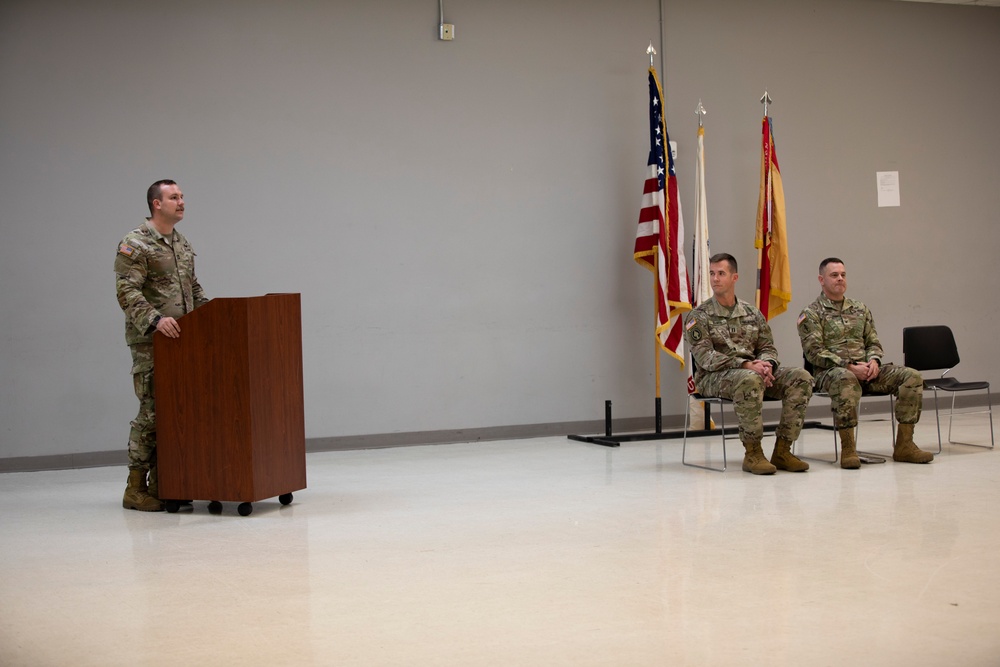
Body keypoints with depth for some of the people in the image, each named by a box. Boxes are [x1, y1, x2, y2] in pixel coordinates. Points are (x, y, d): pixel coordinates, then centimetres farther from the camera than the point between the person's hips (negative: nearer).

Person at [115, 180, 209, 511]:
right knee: (152, 412, -9)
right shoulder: (135, 244, -8)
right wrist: (155, 320, -29)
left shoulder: (183, 245, 17)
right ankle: (135, 489, -1)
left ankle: (161, 483, 13)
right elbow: (127, 292, -16)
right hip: (150, 342, -7)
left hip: (182, 339, 7)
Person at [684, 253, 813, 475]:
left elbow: (768, 348, 14)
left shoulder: (752, 313, 15)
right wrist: (746, 365, -23)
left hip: (755, 371, 5)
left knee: (801, 378, -16)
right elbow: (705, 357, -12)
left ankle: (782, 450, -14)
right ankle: (752, 454, -26)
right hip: (713, 377, -5)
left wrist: (767, 364, -12)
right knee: (750, 380, -39)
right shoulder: (699, 317, -1)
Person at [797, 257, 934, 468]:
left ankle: (904, 445, -13)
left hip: (865, 369, 6)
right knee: (846, 379, -43)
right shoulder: (811, 314, 1)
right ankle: (848, 448, -37)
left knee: (912, 376, -14)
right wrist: (850, 366, -20)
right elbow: (814, 352, -10)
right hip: (830, 372, -6)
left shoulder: (860, 309, 20)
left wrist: (873, 361, -6)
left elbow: (873, 342, 19)